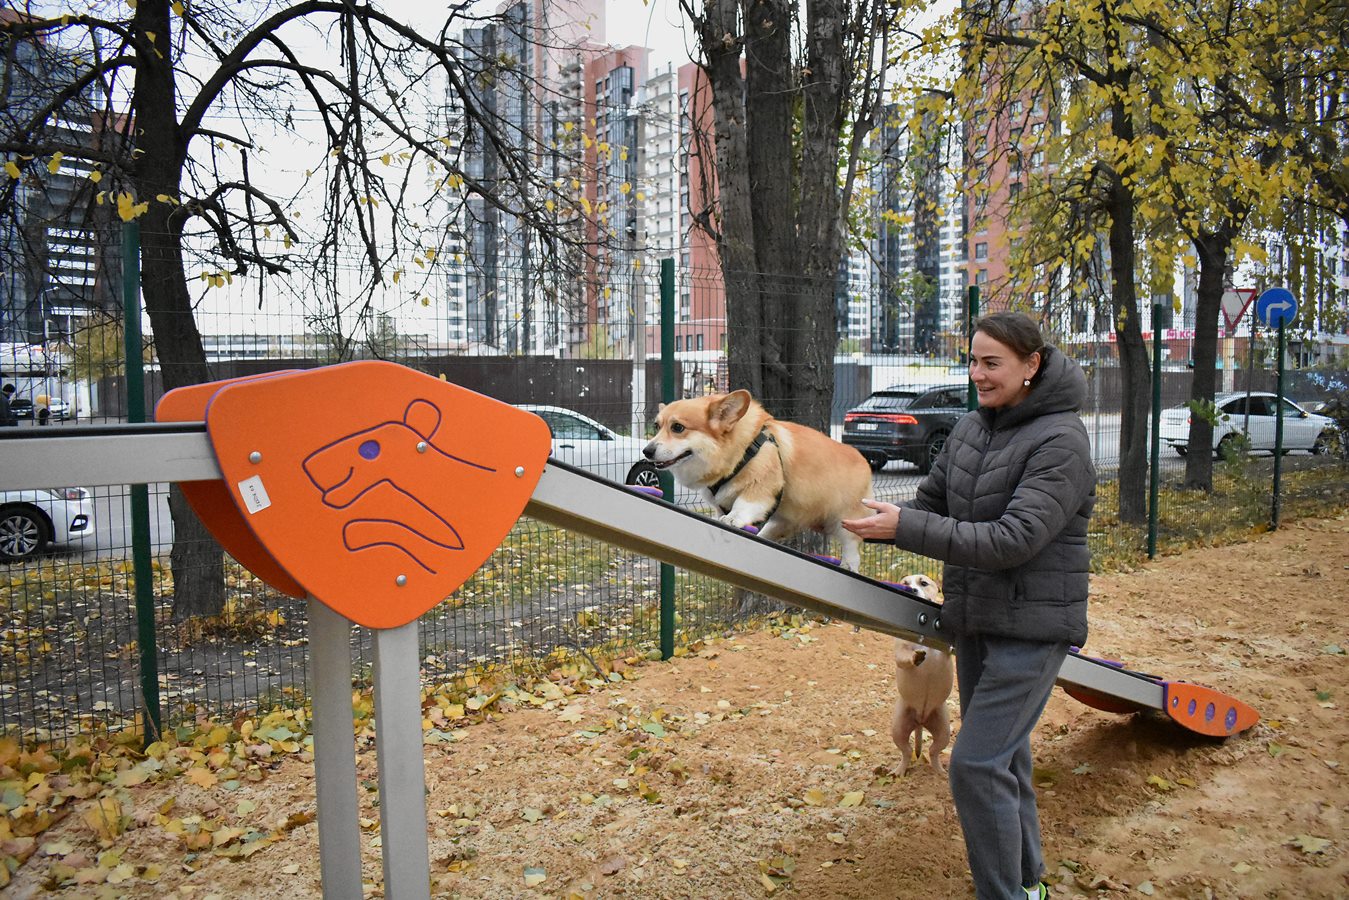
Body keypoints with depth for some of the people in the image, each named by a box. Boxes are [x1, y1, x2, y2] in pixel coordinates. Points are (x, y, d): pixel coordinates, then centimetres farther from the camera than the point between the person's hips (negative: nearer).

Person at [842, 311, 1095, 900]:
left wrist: (905, 529, -31)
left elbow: (1012, 539, -26)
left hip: (1030, 625, -7)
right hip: (974, 619, 8)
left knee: (976, 764, -11)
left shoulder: (1060, 442, -18)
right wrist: (878, 522, -10)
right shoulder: (970, 429, 5)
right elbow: (933, 502, 8)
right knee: (1001, 756, 18)